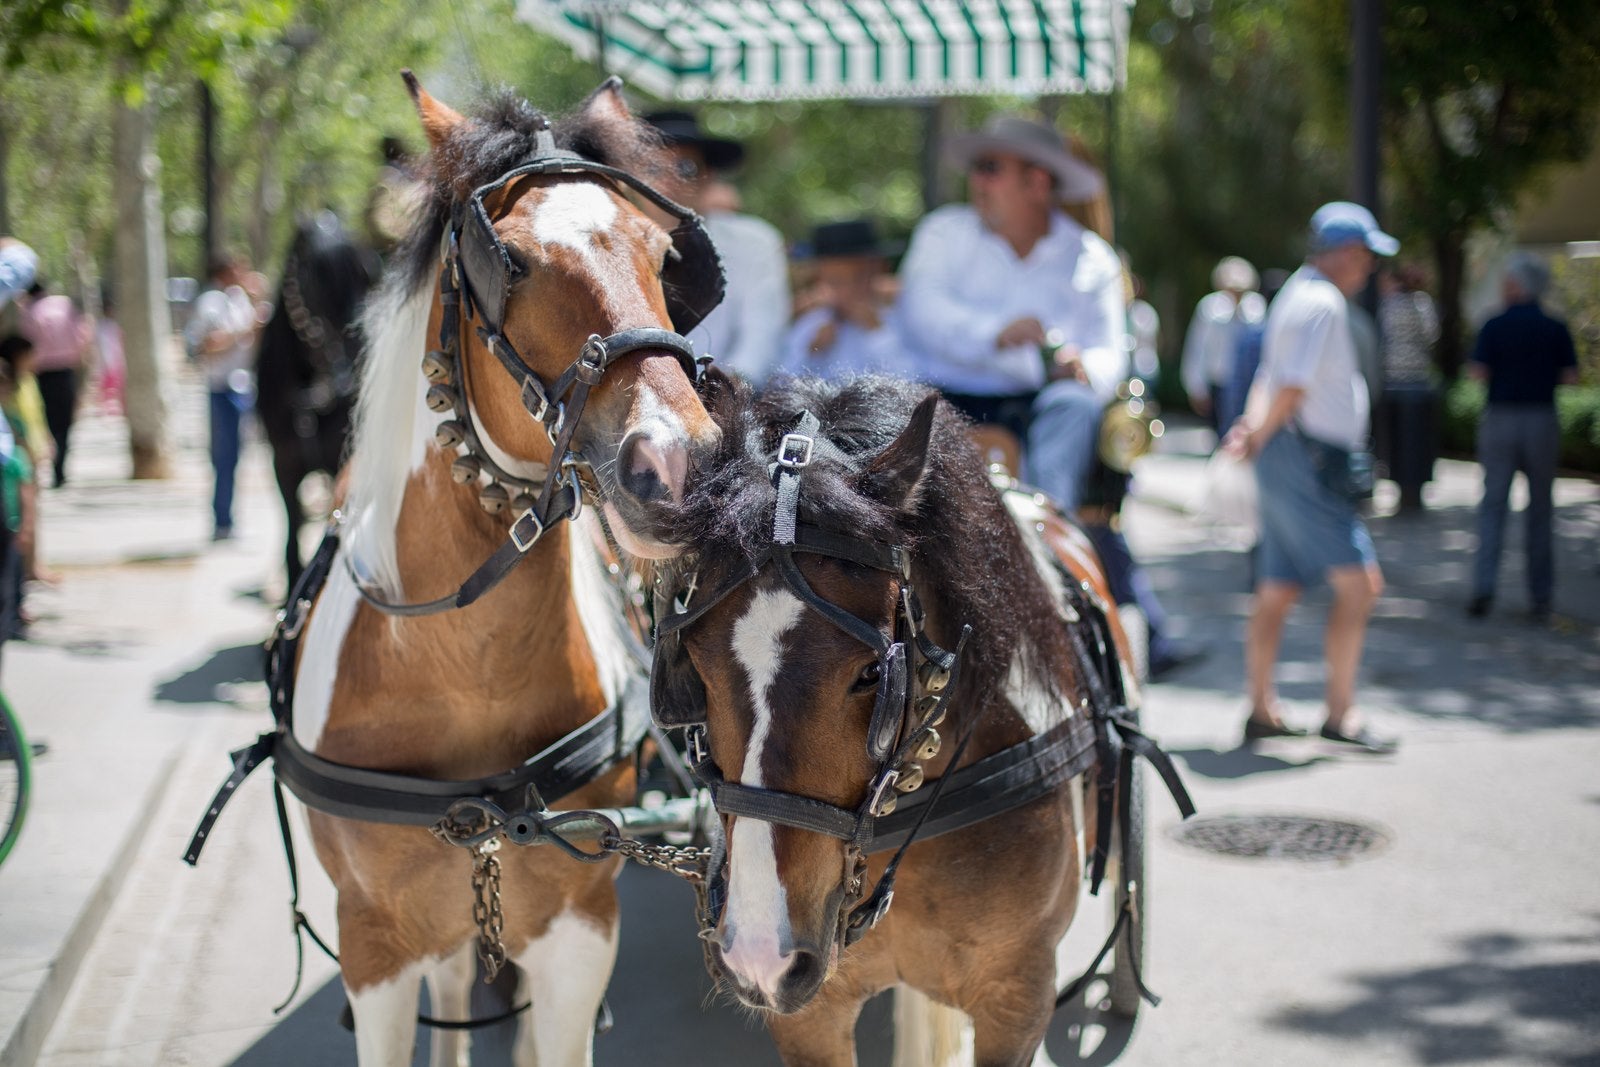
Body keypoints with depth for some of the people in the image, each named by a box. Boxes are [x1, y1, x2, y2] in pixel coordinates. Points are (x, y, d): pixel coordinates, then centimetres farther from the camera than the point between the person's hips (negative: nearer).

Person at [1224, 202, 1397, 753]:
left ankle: (1262, 711, 18)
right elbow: (1293, 387, -19)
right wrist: (1258, 438, -6)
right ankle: (1341, 714, -6)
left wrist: (1255, 428, 2)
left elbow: (1270, 378, 18)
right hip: (1307, 460, -10)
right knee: (1359, 581, -8)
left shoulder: (1298, 294, 20)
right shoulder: (1322, 302, -13)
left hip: (1289, 461, 10)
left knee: (1277, 591, 12)